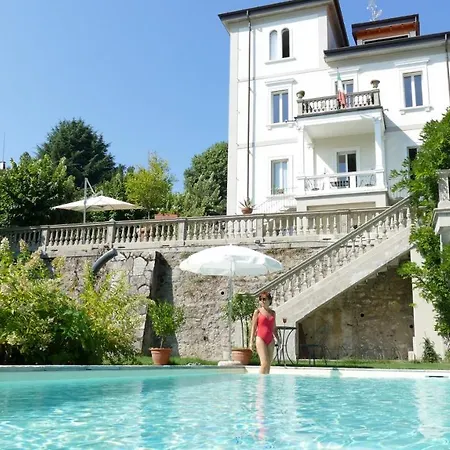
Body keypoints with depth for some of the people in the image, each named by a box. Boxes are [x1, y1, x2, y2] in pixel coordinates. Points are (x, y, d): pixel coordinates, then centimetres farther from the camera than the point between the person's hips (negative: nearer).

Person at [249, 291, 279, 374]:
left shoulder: (273, 312, 12)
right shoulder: (257, 311, 1)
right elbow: (253, 327, 0)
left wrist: (278, 339, 10)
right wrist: (251, 340, -5)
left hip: (270, 340, 5)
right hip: (260, 339, -5)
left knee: (269, 364, 5)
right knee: (264, 363, -12)